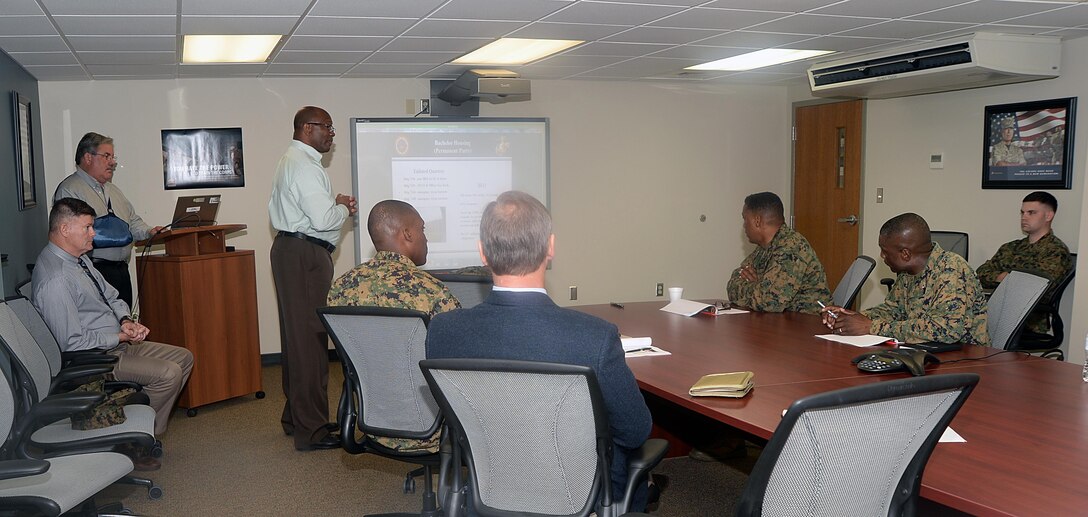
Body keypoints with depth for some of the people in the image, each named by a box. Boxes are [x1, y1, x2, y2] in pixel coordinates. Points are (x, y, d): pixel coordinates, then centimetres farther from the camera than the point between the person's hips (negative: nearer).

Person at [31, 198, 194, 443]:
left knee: (184, 358, 6)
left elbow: (112, 298, 16)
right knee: (168, 373, -23)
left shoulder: (81, 259, 7)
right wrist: (120, 337, -17)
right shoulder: (55, 280, -24)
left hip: (117, 343, 10)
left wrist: (126, 320, -5)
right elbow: (73, 343, -25)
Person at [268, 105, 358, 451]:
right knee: (310, 338, -9)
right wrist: (343, 208, -3)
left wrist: (334, 204, 13)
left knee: (296, 335, 16)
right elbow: (323, 219, -23)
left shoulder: (291, 161, 19)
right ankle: (311, 431, -5)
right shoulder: (304, 165, -15)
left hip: (291, 250, 11)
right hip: (305, 255, -11)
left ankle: (295, 417, 27)